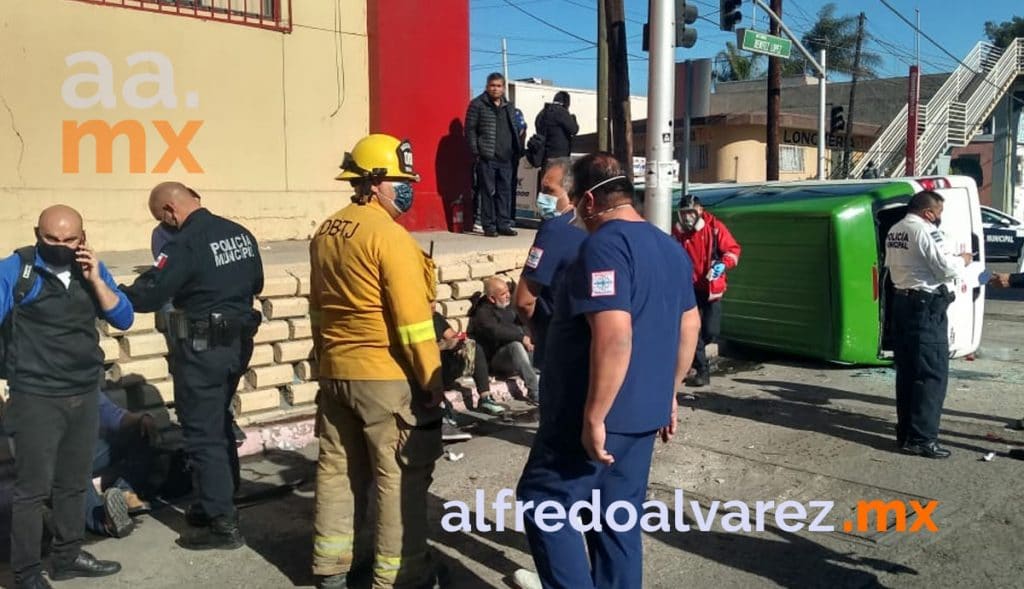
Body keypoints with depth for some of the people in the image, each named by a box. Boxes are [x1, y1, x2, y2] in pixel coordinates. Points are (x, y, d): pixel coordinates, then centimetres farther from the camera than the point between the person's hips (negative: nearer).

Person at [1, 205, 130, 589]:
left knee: (74, 483, 13)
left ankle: (68, 557, 27)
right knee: (33, 488, 0)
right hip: (36, 399, -4)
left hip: (85, 395, 4)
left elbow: (123, 319, 1)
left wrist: (95, 279, -11)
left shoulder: (92, 269, 6)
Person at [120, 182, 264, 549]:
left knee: (203, 434, 1)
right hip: (239, 342, 8)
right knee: (220, 423, 22)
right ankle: (221, 502, 33)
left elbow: (147, 297, -21)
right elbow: (256, 284, 15)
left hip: (202, 349, -8)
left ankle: (223, 525, 5)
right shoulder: (241, 234, 5)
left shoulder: (185, 244, -19)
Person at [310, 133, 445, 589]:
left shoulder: (326, 233, 9)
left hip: (335, 371, 9)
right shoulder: (389, 235, -17)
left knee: (338, 467, 16)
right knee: (401, 475, 2)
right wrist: (432, 381, -12)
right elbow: (413, 322, -18)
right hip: (388, 377, -8)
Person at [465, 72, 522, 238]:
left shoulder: (509, 107, 17)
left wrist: (518, 152, 11)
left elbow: (515, 131, 21)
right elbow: (470, 129, -5)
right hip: (486, 158, -6)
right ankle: (489, 226, 3)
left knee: (505, 192, 7)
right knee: (487, 192, -3)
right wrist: (475, 153, -11)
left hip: (506, 158, 6)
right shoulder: (477, 104, -1)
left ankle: (503, 225, 14)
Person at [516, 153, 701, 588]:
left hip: (597, 417, -9)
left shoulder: (605, 245, -18)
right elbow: (689, 326, 18)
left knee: (544, 504, 4)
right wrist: (668, 392, 25)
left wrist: (594, 417, -23)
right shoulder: (670, 247, 11)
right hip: (642, 414, 9)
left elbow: (613, 337, -28)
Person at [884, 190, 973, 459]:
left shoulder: (894, 231, 12)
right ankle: (921, 438, -4)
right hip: (926, 305, -9)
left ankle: (905, 432, 19)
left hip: (902, 301, 9)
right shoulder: (925, 231, -15)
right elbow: (946, 269, -18)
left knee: (907, 371, 13)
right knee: (932, 373, -4)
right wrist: (962, 260, 4)